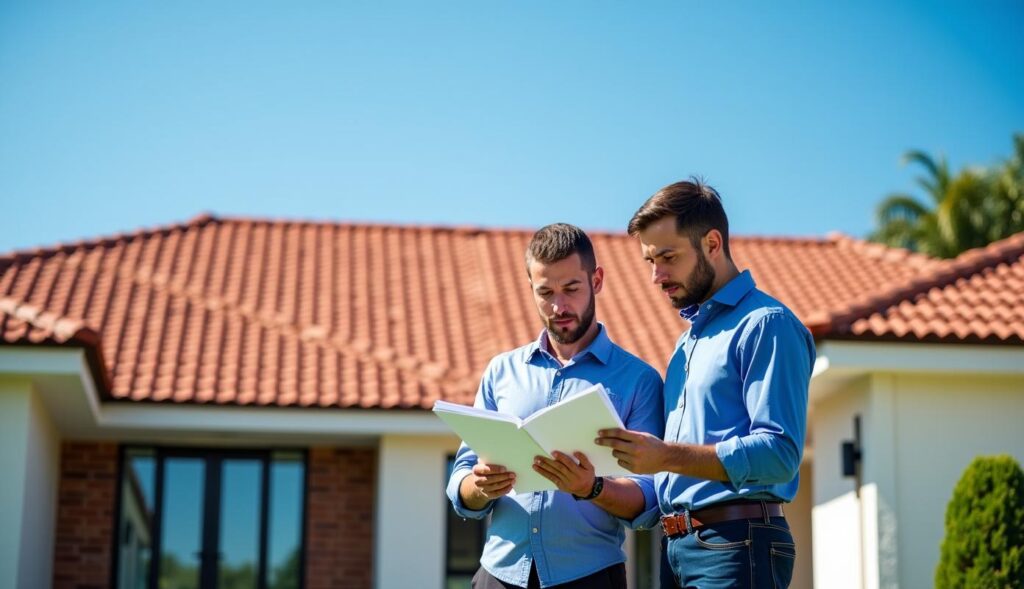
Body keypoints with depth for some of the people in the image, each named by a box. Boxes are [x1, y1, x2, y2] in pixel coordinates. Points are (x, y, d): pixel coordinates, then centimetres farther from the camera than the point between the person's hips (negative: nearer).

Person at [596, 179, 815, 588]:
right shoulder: (689, 340, 21)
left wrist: (667, 456, -26)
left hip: (736, 545, -8)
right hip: (680, 547, 8)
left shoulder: (765, 325, -8)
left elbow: (780, 452, -19)